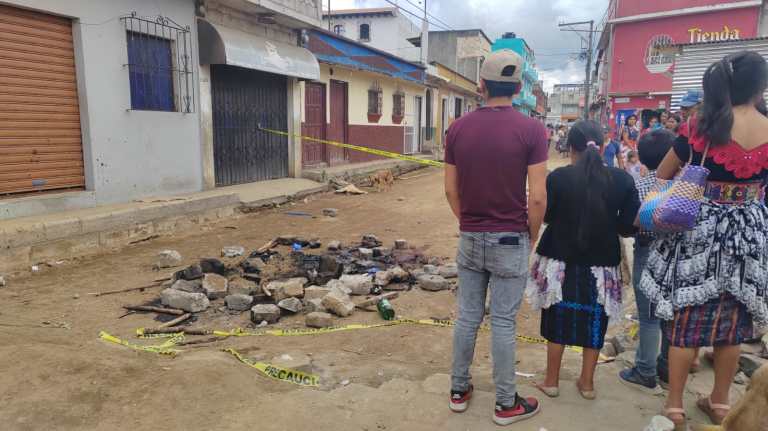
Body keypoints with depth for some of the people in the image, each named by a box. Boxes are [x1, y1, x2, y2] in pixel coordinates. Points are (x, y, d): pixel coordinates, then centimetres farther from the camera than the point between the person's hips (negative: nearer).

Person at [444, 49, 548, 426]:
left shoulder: (458, 128, -1)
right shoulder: (531, 130, -11)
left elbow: (451, 190, 3)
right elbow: (537, 197, -13)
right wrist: (532, 236, 3)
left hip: (469, 239, 3)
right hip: (510, 241, -3)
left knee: (467, 317, 14)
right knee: (503, 323, 6)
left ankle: (459, 390, 27)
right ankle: (506, 403, 21)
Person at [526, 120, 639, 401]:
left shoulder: (558, 177, -14)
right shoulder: (621, 179, -8)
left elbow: (544, 215, -6)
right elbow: (628, 225, -6)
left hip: (561, 260, -1)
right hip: (602, 262, 2)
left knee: (558, 320, 13)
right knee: (594, 321, 16)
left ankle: (551, 381, 23)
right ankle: (587, 383, 27)